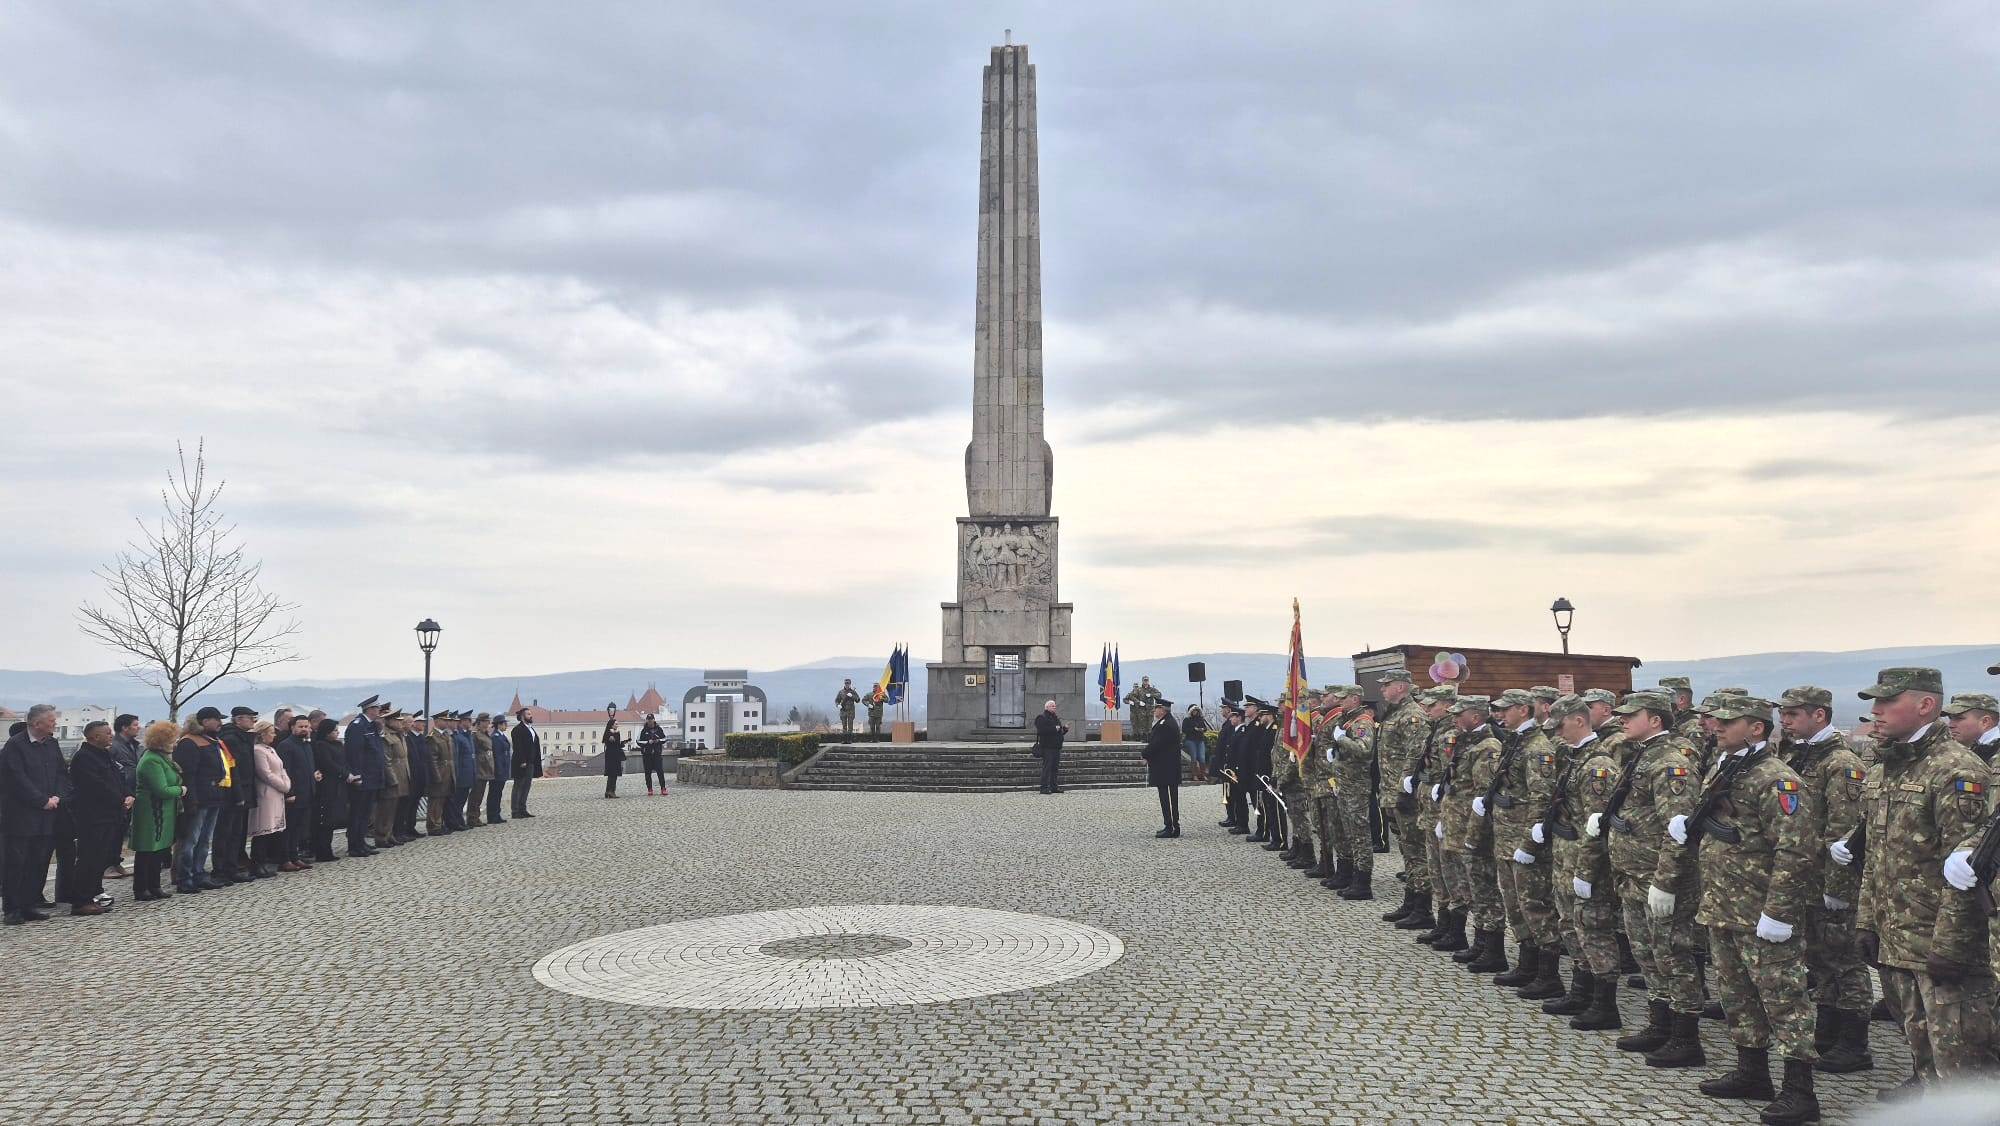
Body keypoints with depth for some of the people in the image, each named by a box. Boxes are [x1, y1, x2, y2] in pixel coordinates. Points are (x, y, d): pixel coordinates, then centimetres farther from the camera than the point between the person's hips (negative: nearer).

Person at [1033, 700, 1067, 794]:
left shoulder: (1056, 718, 22)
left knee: (1055, 767, 9)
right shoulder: (1042, 718, -5)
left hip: (1056, 747, 8)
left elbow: (1060, 732, 28)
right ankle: (1044, 787, -9)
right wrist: (1054, 729, -20)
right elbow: (1041, 730, -20)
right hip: (1047, 747, -8)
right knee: (1047, 767, -10)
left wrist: (1065, 729, 7)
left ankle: (1054, 786, 14)